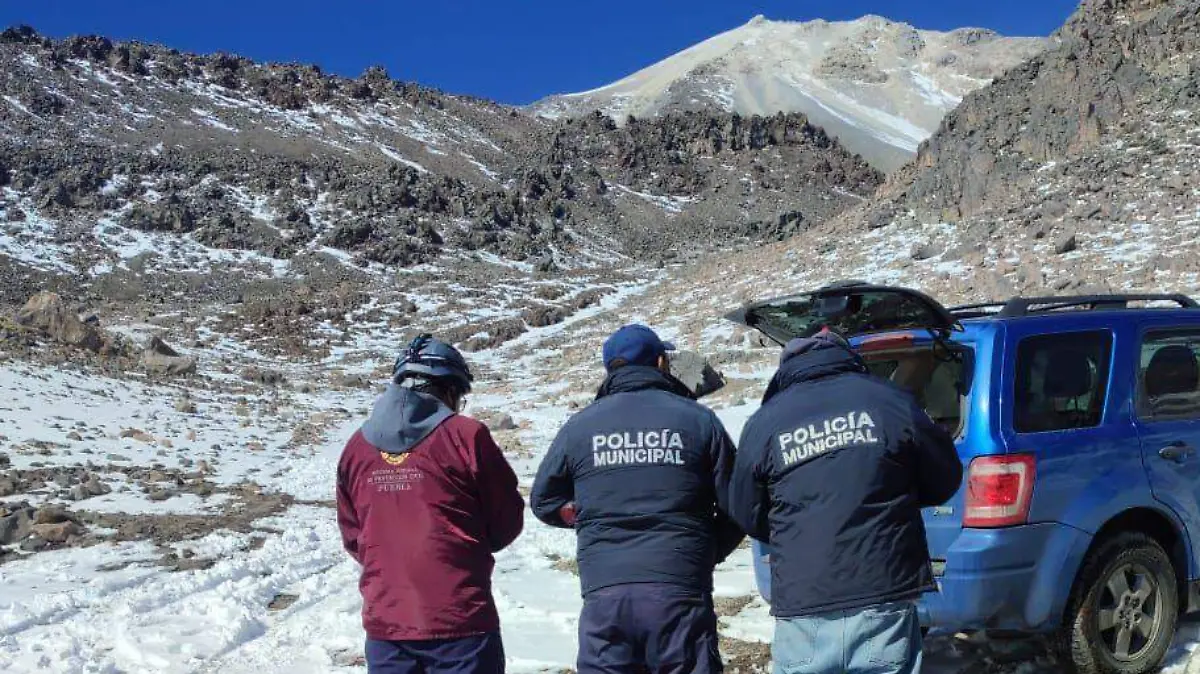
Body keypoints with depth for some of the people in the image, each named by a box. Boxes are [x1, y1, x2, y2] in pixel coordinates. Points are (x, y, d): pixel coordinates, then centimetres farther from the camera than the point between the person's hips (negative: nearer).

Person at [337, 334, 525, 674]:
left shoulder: (357, 446, 3)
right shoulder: (465, 435, -10)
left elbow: (352, 536, 11)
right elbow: (507, 522, -2)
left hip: (384, 623, 4)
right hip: (459, 620, -4)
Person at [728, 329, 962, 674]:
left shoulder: (763, 423, 0)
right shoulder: (891, 401, 0)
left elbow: (747, 516, 10)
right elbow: (945, 481, 11)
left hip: (804, 612, 0)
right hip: (884, 604, 0)